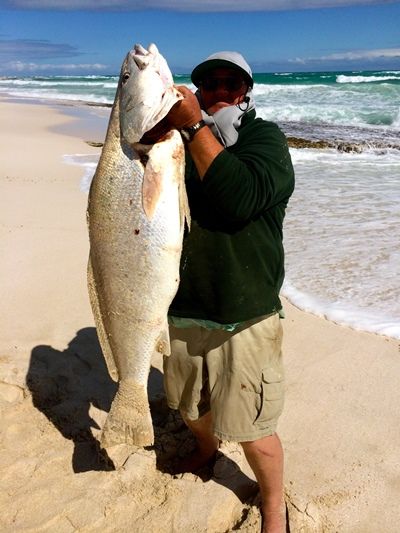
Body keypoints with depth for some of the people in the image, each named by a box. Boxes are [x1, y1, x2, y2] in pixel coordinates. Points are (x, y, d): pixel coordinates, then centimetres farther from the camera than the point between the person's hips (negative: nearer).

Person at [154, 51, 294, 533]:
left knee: (252, 432, 6)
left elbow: (240, 198, -27)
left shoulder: (265, 138, -7)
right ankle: (205, 447, 58)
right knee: (189, 406, 25)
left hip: (244, 319, -5)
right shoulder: (177, 140, 6)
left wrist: (195, 126, -23)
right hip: (180, 311, 5)